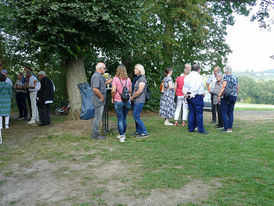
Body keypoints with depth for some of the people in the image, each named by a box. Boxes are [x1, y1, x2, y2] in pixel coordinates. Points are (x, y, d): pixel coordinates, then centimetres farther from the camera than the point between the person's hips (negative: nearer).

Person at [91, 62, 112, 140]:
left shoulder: (99, 76, 16)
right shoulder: (96, 76, -17)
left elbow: (106, 82, 20)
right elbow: (95, 89, -26)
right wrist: (101, 97, -17)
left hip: (100, 99, 11)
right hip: (98, 99, -11)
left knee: (97, 116, 15)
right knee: (98, 117, -5)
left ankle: (95, 133, 23)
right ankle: (95, 134, 2)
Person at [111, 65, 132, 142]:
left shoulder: (115, 79, -10)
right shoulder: (128, 79, 2)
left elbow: (113, 90, -17)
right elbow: (130, 91, 7)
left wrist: (112, 98, -1)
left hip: (118, 101, -4)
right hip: (127, 101, 4)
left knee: (120, 119, 3)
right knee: (124, 118, 16)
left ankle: (122, 136, 5)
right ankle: (123, 134, 27)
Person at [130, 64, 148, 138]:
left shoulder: (142, 78, -11)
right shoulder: (136, 78, 15)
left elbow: (140, 90, -18)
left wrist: (131, 97, -11)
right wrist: (131, 98, 7)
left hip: (139, 100, -9)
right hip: (134, 100, 9)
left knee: (136, 117, -10)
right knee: (135, 117, 11)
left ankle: (144, 132, -3)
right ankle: (138, 132, 21)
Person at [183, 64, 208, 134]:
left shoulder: (187, 77, 14)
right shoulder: (198, 76, -10)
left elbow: (184, 88, 13)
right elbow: (196, 88, -17)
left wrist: (186, 94, 11)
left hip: (189, 97, 7)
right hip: (197, 97, -7)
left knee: (191, 112, 11)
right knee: (199, 113, -3)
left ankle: (191, 128, 12)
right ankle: (201, 130, 0)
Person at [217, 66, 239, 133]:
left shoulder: (226, 77, -7)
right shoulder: (235, 78, 13)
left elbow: (223, 86, -18)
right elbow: (237, 88, 15)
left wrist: (219, 95, -17)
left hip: (226, 96, -7)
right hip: (234, 96, 7)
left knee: (224, 112, -2)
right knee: (230, 113, 10)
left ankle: (226, 128, -4)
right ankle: (230, 128, 10)